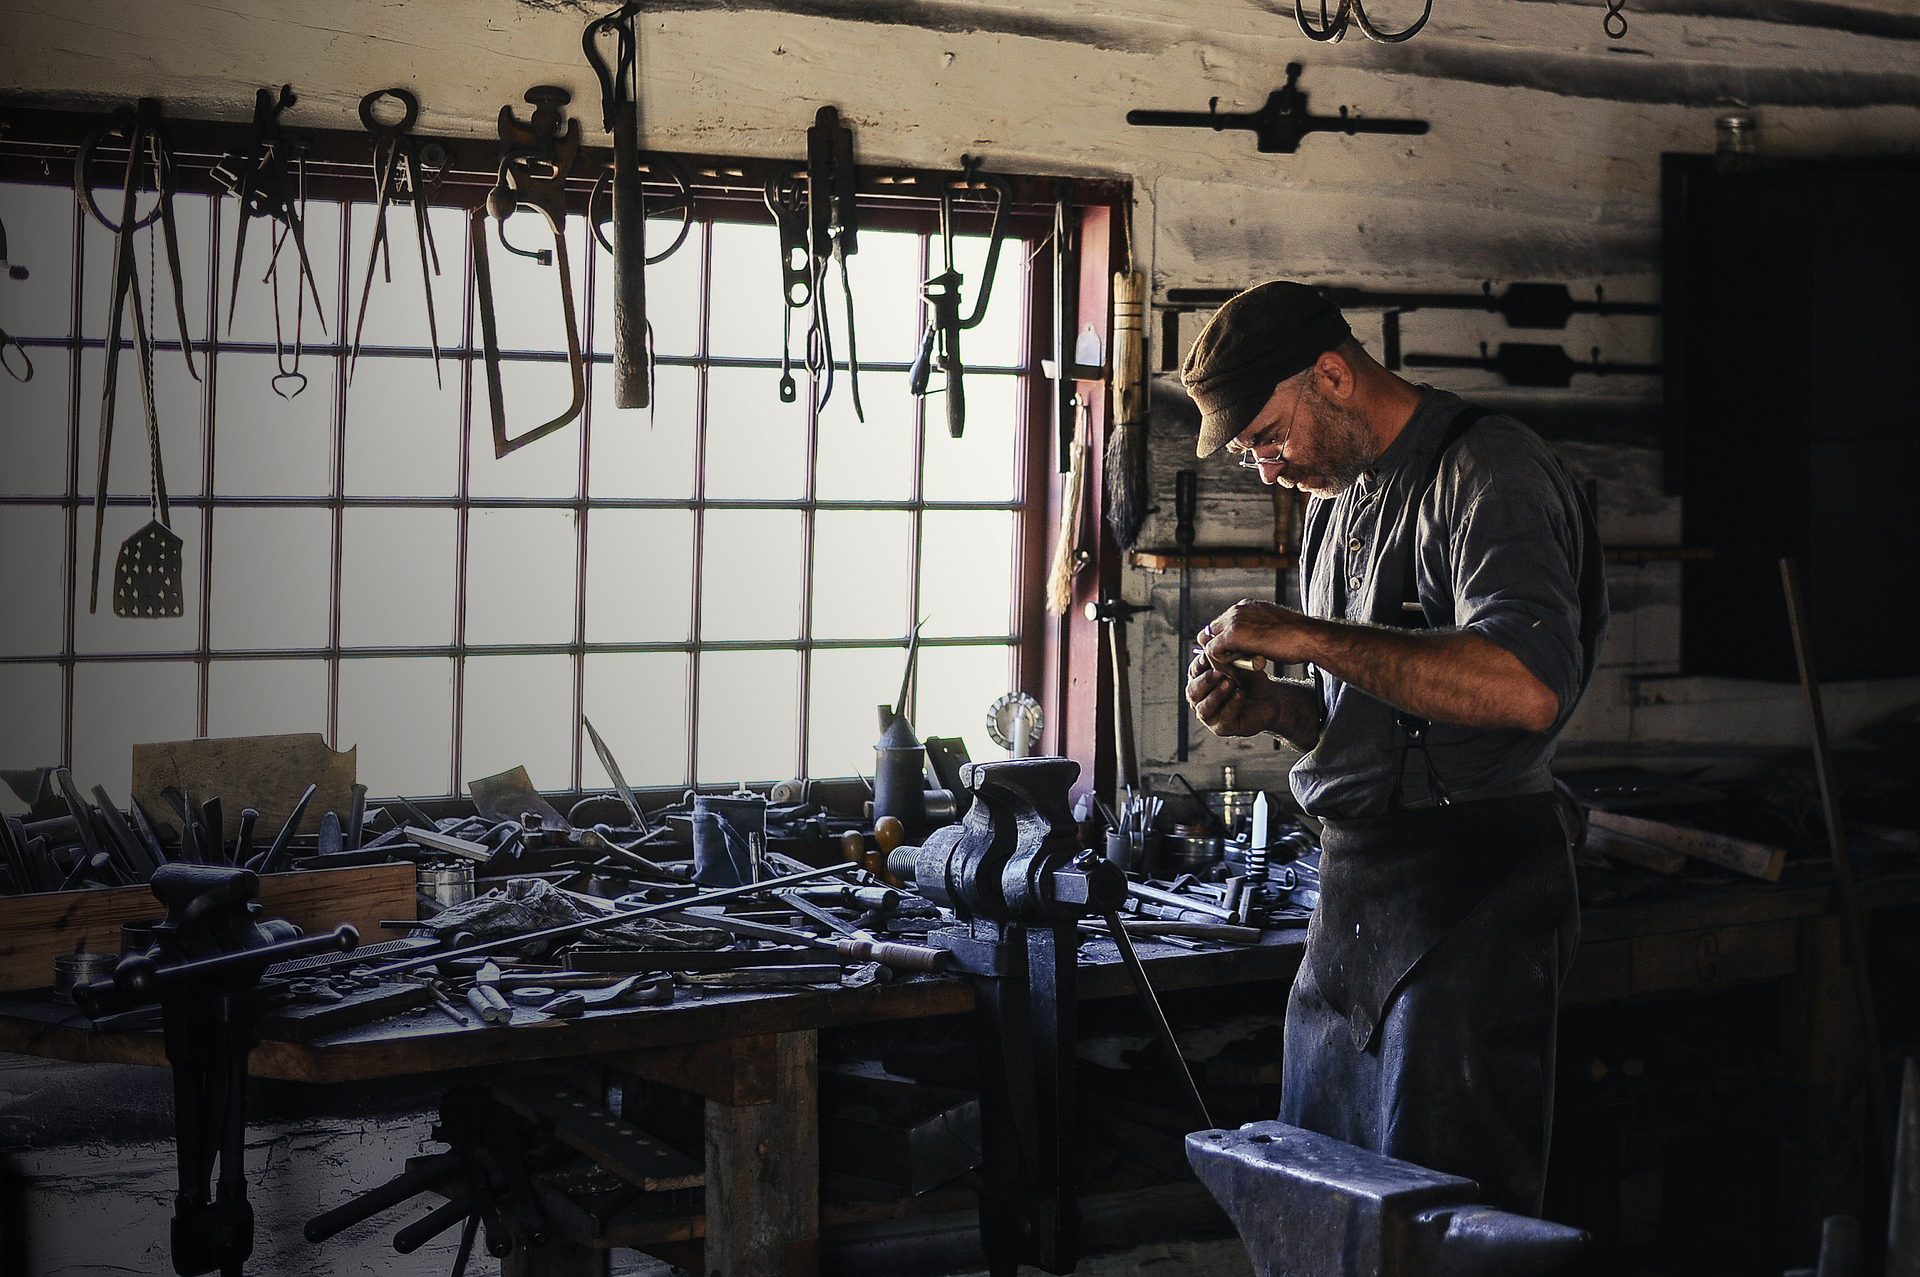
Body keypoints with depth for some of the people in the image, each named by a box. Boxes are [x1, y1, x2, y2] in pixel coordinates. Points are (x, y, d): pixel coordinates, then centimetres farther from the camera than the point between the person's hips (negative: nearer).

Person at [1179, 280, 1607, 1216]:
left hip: (1467, 894, -9)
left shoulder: (1486, 470, -12)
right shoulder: (1337, 494, 17)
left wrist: (1307, 637, -23)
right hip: (1352, 890, 9)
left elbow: (1527, 689, -28)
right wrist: (1267, 706, 3)